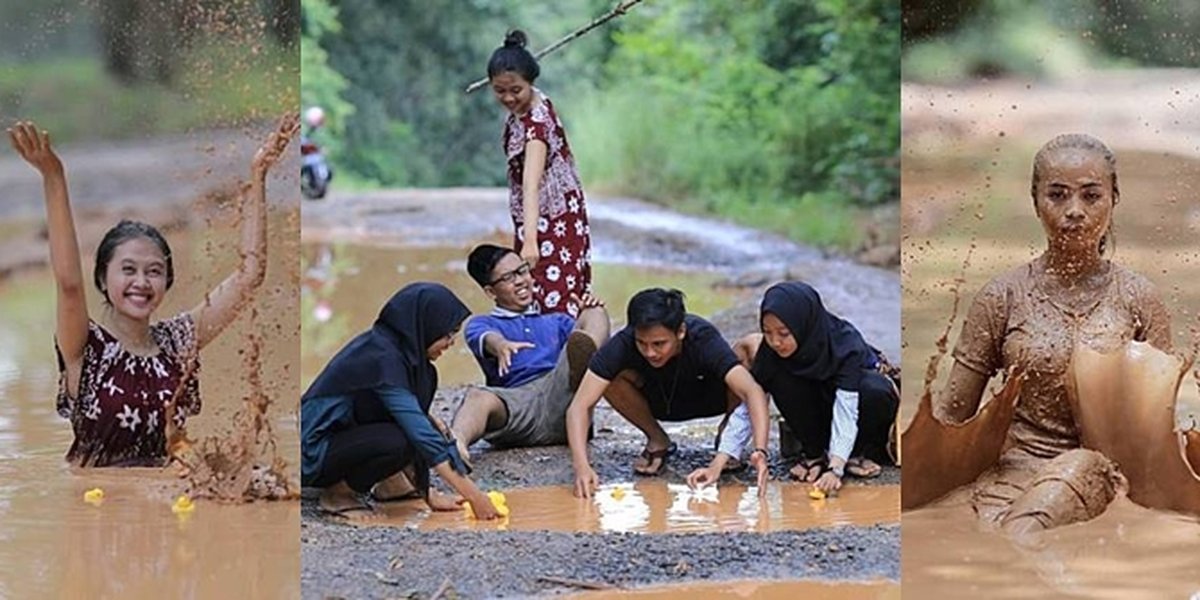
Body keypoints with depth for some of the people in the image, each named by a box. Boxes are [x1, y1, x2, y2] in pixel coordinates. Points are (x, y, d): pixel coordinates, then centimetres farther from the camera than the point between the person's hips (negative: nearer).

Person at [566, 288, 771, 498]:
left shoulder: (703, 339, -36)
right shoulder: (623, 345, -34)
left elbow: (752, 391, -46)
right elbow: (579, 406, -36)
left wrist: (760, 451, -61)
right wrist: (582, 466, -52)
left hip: (707, 400, -1)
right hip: (655, 401, 1)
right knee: (614, 378, -31)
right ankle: (657, 440, -3)